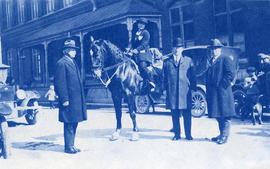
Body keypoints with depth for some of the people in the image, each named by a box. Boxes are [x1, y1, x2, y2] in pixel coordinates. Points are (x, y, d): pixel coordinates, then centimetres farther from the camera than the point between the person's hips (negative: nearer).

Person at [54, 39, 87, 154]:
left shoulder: (73, 62, 16)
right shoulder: (61, 63, -11)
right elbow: (59, 83, -15)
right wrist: (64, 99, -19)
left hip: (76, 99, 9)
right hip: (69, 100, -9)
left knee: (74, 123, 14)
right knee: (69, 124, -2)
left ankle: (71, 145, 24)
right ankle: (68, 147, 8)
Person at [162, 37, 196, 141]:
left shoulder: (188, 61, 10)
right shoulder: (167, 62, 11)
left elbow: (193, 76, 10)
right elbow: (164, 77, 12)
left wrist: (193, 88, 2)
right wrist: (165, 89, 4)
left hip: (185, 92, -1)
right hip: (172, 93, 1)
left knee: (187, 115, 1)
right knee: (175, 115, 5)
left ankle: (188, 135, 12)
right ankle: (177, 134, 16)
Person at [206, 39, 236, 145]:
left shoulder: (226, 59, -2)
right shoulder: (210, 61, 20)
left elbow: (231, 73, -11)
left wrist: (222, 85, -14)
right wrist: (208, 90, 10)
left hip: (222, 92, -7)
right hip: (213, 94, 7)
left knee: (225, 115, -4)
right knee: (218, 116, 12)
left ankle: (224, 136, 1)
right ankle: (222, 135, 22)